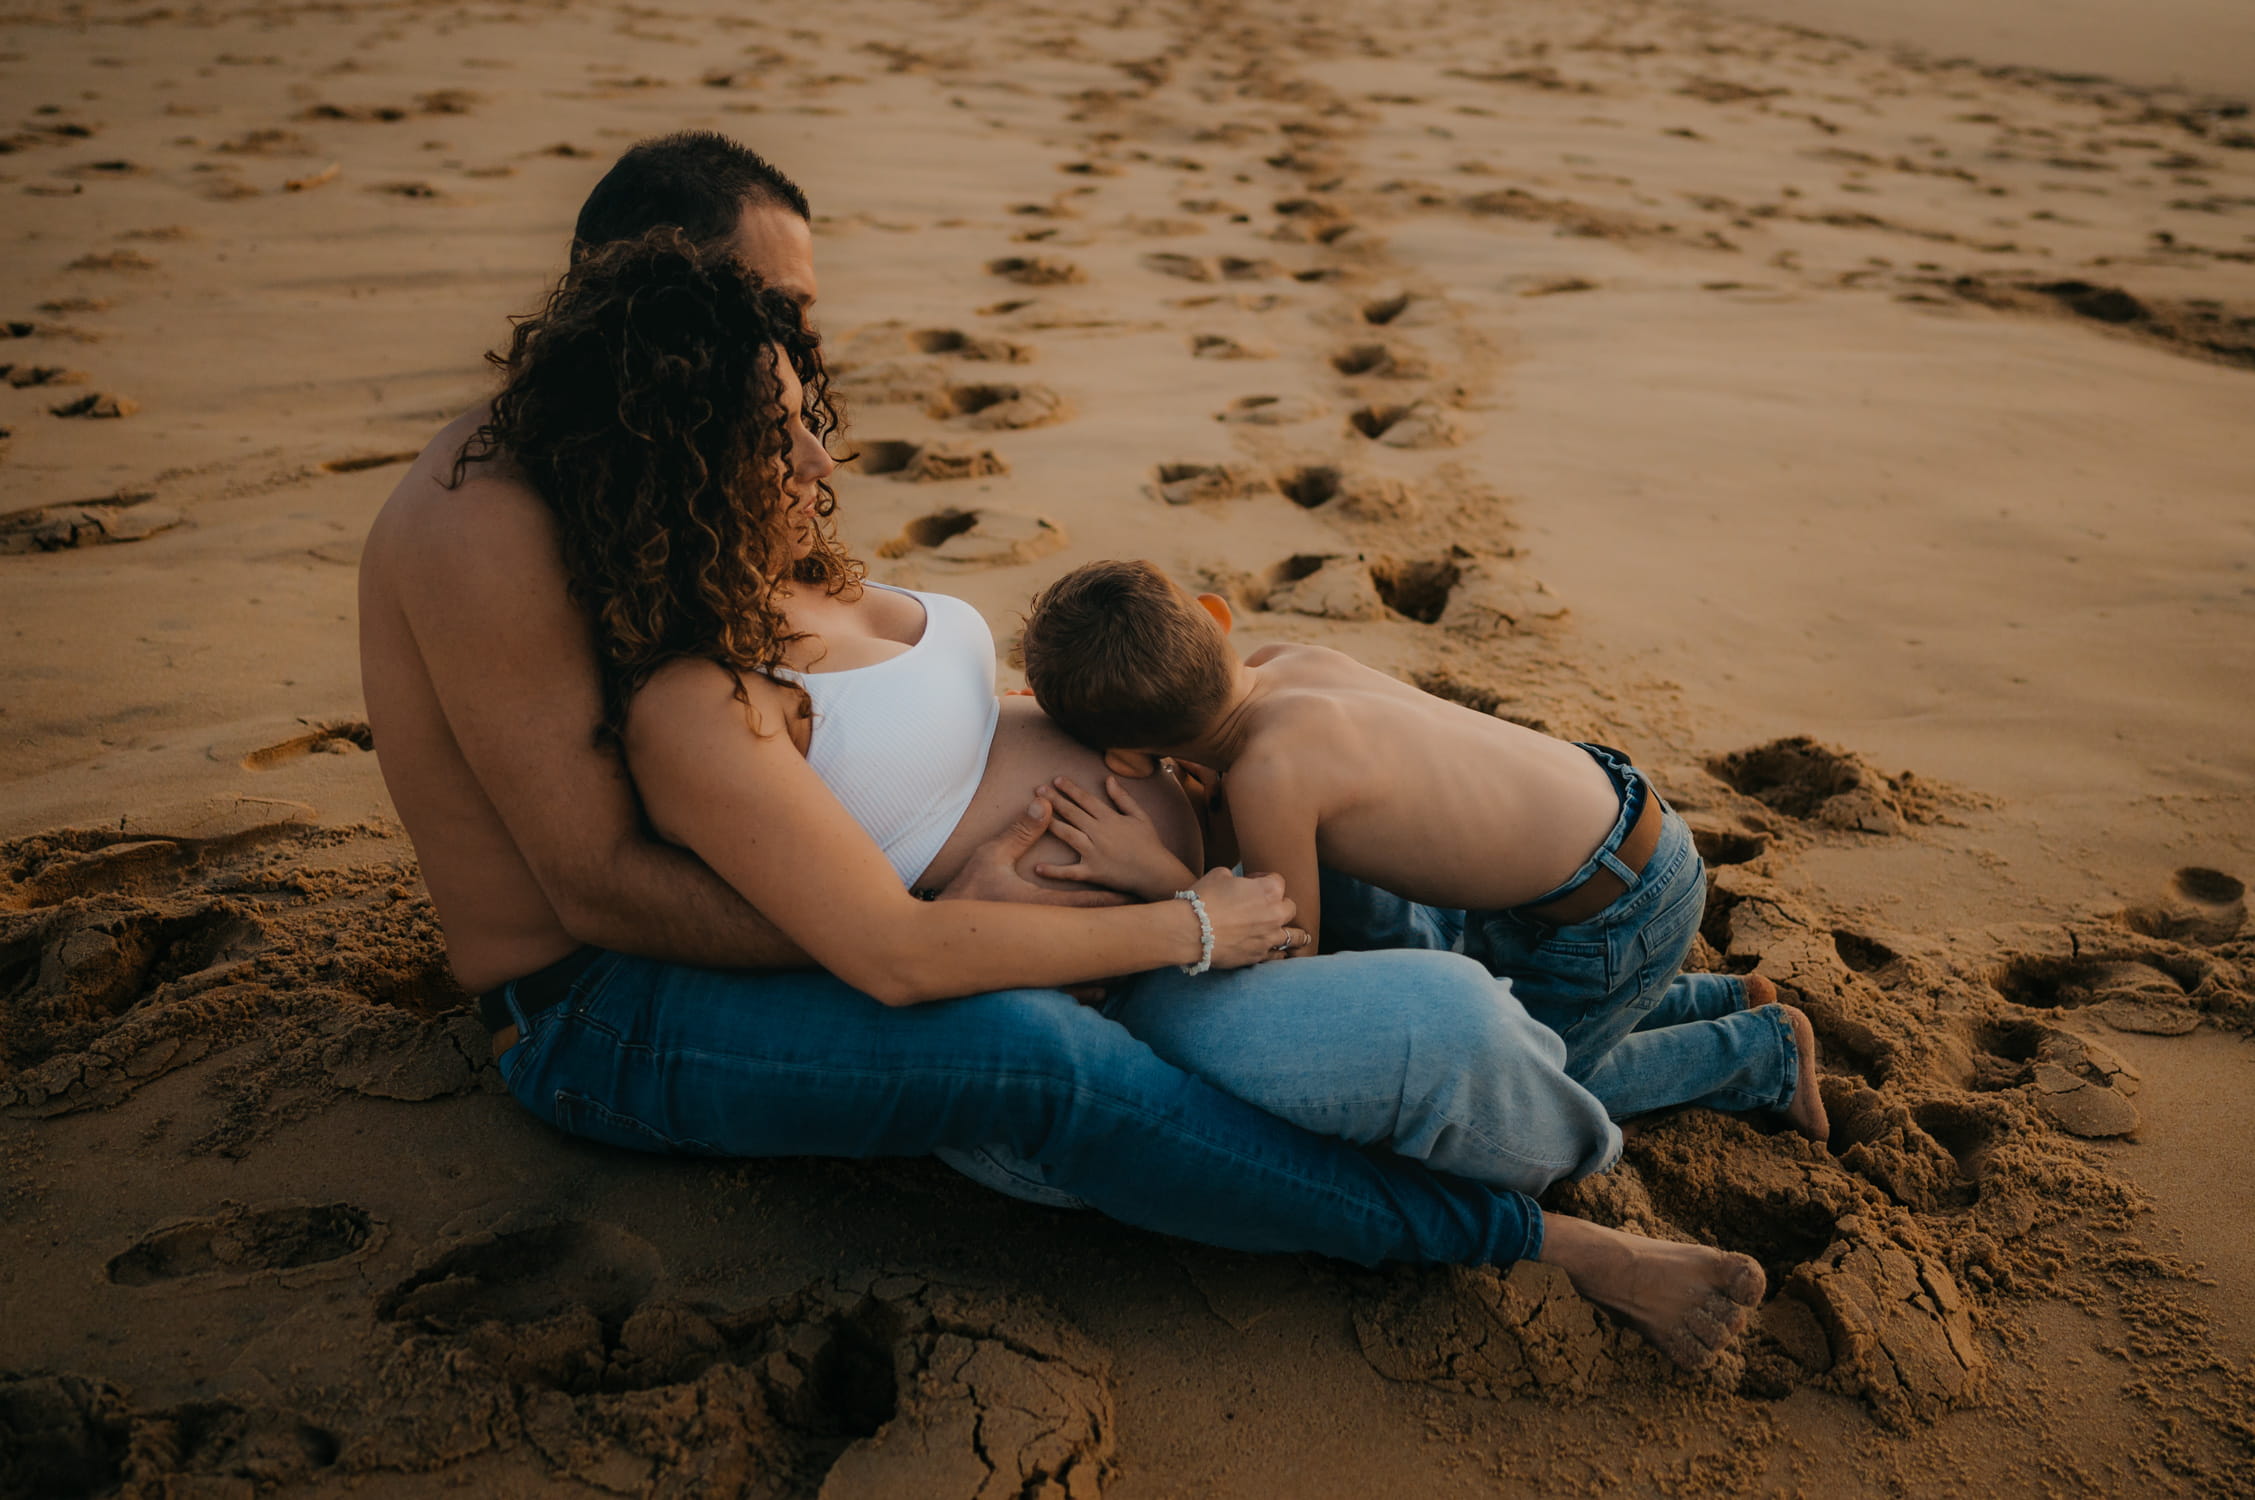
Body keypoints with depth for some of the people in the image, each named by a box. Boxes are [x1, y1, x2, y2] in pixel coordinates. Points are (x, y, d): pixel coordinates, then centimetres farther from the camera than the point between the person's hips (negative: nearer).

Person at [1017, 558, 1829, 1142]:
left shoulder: (1270, 771, -32)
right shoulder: (1291, 661, -12)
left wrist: (1159, 875, -25)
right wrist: (1159, 764, -6)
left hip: (1617, 911, -7)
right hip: (1605, 798, 8)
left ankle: (1763, 1048, 24)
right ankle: (1721, 999, 36)